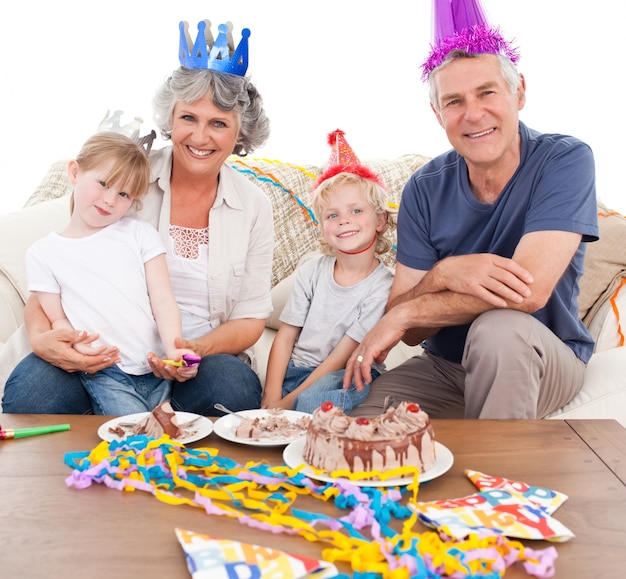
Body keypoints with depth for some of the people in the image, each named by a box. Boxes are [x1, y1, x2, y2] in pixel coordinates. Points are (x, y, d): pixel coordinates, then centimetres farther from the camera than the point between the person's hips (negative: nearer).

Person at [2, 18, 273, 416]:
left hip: (205, 357, 1)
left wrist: (198, 349, -17)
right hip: (108, 352, 0)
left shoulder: (254, 207, 5)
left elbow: (251, 316, 5)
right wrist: (40, 335, -23)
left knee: (234, 388, -34)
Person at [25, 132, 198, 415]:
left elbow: (163, 300, 2)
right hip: (105, 374, -1)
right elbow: (57, 318, 7)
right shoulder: (43, 253, 9)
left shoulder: (140, 234, 11)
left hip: (159, 368, 2)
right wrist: (76, 344, -16)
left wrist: (174, 348, -16)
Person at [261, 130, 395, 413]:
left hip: (349, 376, -4)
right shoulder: (311, 272, 4)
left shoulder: (383, 287, -10)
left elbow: (342, 357, -13)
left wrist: (288, 401, -18)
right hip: (296, 368, 5)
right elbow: (285, 336, 2)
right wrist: (272, 395, -13)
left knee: (312, 400, -36)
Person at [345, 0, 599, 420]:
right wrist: (443, 276, -31)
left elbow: (528, 291, -27)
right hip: (443, 367, 3)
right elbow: (409, 332, -8)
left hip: (547, 363, -2)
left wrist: (404, 315, -20)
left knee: (497, 327, -35)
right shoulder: (426, 189, -6)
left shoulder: (566, 161, -15)